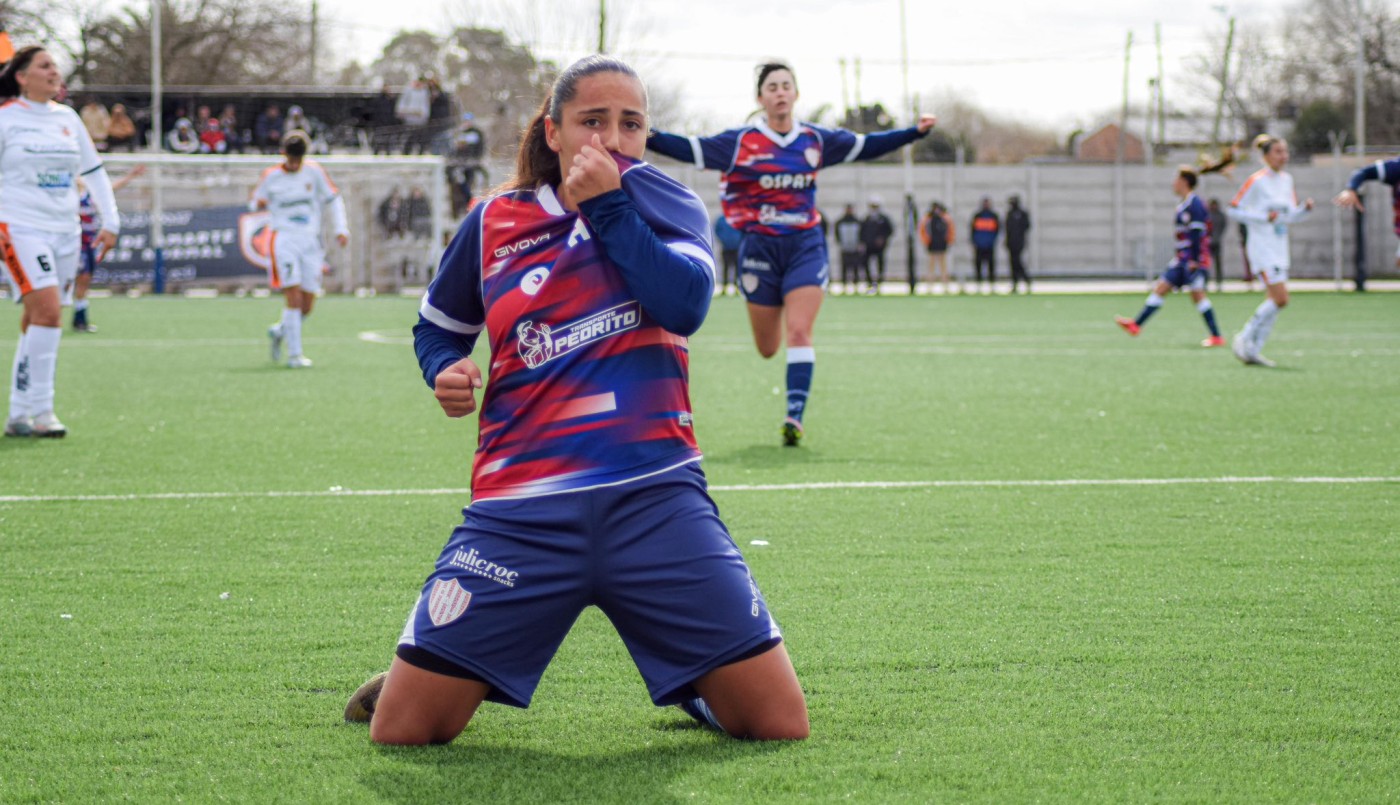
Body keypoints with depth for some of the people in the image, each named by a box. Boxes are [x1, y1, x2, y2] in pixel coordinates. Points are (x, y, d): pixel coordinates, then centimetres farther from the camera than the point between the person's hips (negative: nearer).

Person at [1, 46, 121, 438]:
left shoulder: (68, 118, 13)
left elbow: (94, 171, 19)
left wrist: (110, 222, 11)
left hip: (65, 231, 5)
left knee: (37, 319, 5)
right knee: (48, 312, -19)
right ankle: (38, 410, -15)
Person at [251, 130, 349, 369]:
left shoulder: (314, 171, 6)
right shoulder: (271, 176, 4)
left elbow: (333, 199, 14)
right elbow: (255, 202, 15)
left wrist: (340, 228, 3)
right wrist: (259, 204, -10)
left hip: (310, 241, 3)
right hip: (284, 239, -3)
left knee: (307, 306, 2)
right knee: (294, 298, -16)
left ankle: (280, 331, 32)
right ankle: (294, 354, -12)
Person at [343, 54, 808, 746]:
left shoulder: (657, 197, 6)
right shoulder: (495, 222, 10)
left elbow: (686, 304, -14)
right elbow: (437, 324, 26)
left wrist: (607, 203, -12)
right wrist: (446, 368, 4)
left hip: (655, 500, 0)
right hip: (522, 512, 1)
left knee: (780, 724, -8)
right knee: (399, 729, -6)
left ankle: (692, 688, 28)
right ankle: (442, 678, 32)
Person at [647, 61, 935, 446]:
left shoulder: (816, 140, 4)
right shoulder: (740, 142, -5)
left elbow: (866, 146, 14)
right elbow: (689, 149, -10)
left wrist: (915, 132, 10)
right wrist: (648, 138, -25)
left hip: (805, 245, 1)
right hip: (760, 248, -1)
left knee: (799, 332, -16)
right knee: (767, 348, 9)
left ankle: (795, 416, -14)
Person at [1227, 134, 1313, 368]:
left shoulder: (1286, 179, 12)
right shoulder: (1256, 181, -10)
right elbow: (1233, 209, -10)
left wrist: (1305, 208, -3)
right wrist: (1263, 218, -18)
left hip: (1280, 249, 8)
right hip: (1262, 249, -8)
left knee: (1274, 301, 4)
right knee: (1280, 299, -16)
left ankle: (1252, 351, 10)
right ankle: (1244, 340, -4)